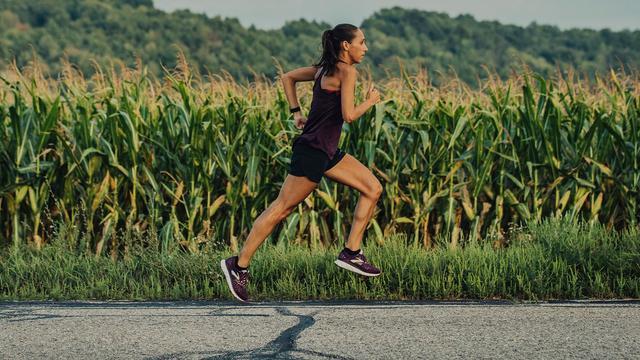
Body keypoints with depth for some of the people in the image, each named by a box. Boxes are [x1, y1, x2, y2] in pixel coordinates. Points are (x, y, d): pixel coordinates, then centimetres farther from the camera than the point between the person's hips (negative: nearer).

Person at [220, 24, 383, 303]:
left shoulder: (324, 69, 12)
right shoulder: (346, 71, -14)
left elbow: (287, 78, 21)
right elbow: (349, 115, -20)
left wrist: (296, 112, 18)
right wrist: (370, 101, -3)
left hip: (327, 151, 10)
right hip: (312, 151, -10)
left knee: (373, 189, 8)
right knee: (282, 207, -4)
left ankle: (351, 252, 7)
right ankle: (239, 265, 2)